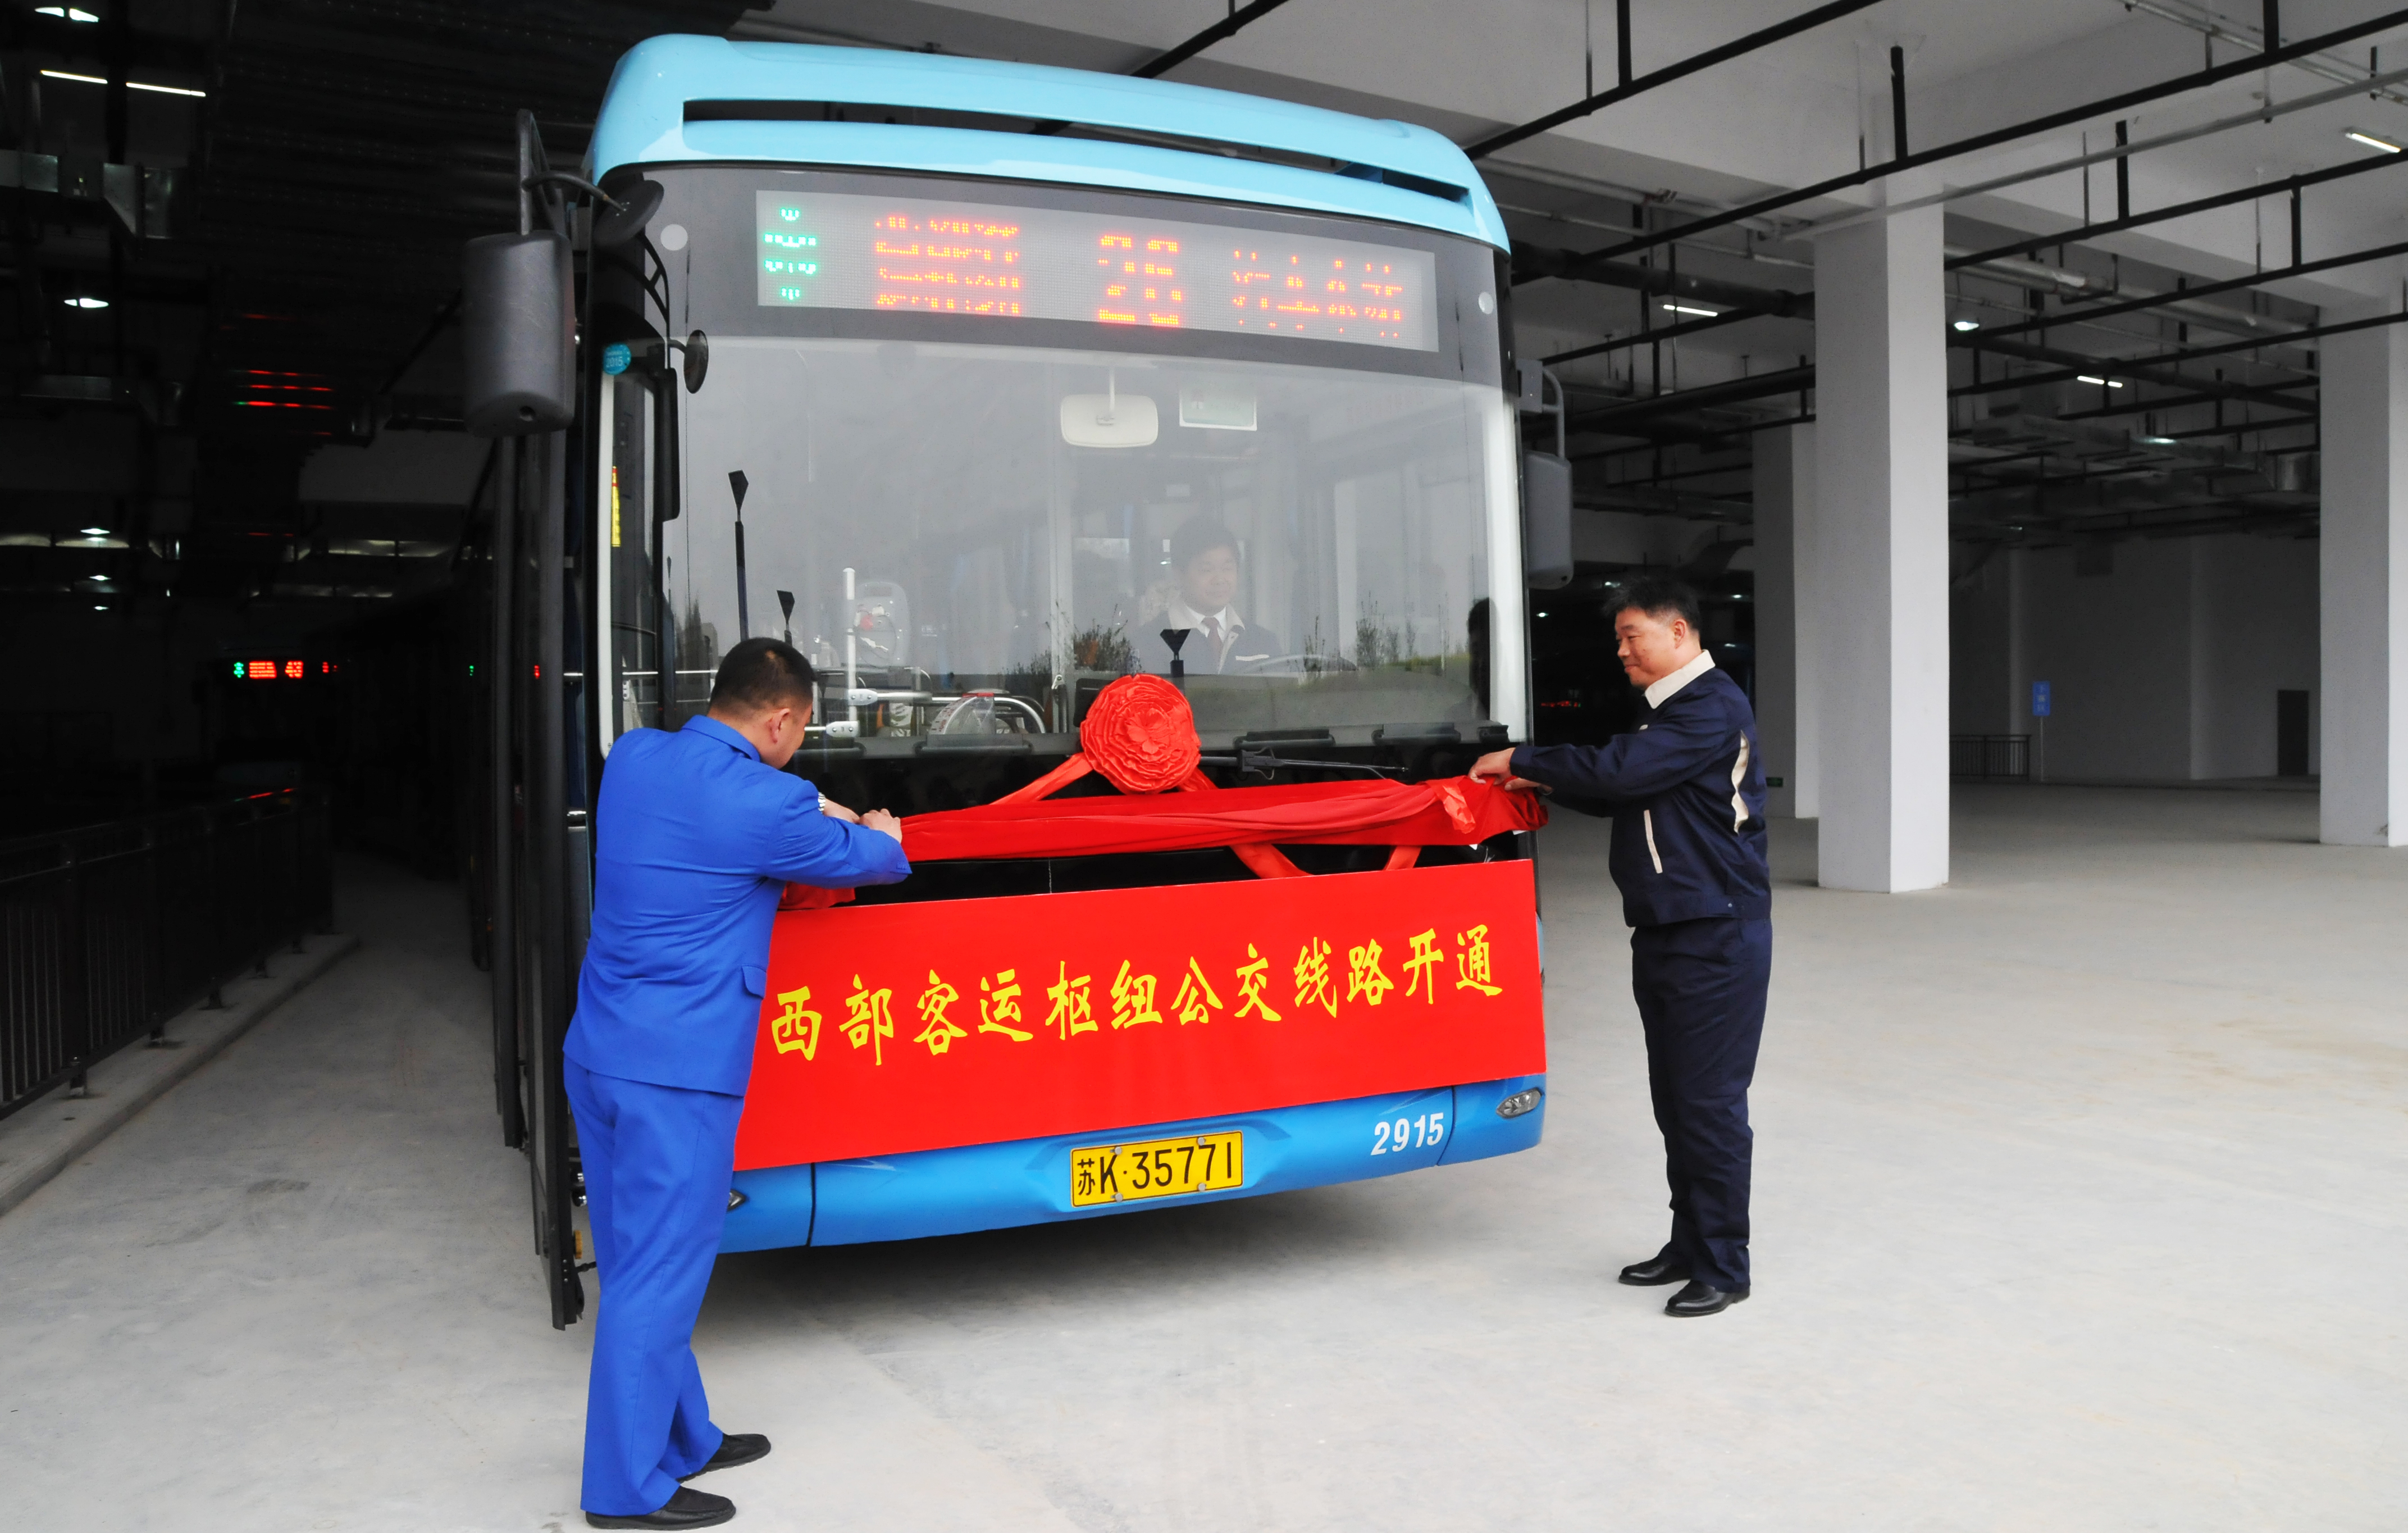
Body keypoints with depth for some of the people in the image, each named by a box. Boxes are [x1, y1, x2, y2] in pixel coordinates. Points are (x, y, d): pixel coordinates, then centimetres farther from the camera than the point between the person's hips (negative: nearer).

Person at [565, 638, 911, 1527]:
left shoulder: (633, 756, 6)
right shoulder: (761, 808, -16)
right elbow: (871, 862, 2)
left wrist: (820, 809, 25)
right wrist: (881, 836, 24)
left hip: (597, 1056, 9)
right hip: (678, 1073, -9)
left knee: (636, 1264, 17)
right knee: (657, 1276, 2)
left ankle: (682, 1439, 32)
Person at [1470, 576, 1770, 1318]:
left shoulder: (1713, 708, -15)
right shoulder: (1666, 710, 18)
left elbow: (1621, 769, -24)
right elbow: (1623, 794, 21)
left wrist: (1521, 760, -14)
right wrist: (1543, 783, 5)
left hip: (1718, 935, -10)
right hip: (1664, 931, 10)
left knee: (1711, 1099, -5)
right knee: (1675, 1096, 14)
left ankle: (1724, 1266, 6)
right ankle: (1689, 1243, 25)